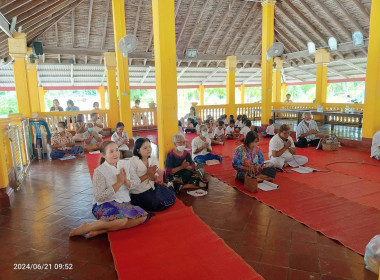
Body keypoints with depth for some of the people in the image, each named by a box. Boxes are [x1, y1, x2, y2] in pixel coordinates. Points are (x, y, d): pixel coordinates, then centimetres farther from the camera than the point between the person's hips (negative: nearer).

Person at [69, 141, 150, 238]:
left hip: (124, 203, 6)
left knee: (143, 216, -19)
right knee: (122, 220, -35)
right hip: (104, 205, -6)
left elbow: (135, 185, 9)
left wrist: (126, 180, -13)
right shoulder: (99, 171, -9)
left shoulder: (125, 164, 7)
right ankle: (87, 227, -14)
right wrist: (119, 182, -15)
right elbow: (99, 197, -16)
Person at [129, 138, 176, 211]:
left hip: (151, 187, 6)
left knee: (170, 197, -6)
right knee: (159, 204, -20)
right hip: (139, 193, -5)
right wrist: (147, 175, -21)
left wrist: (152, 175, -23)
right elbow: (133, 183, -22)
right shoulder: (132, 162, -18)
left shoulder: (153, 161, 1)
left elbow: (154, 179, 0)